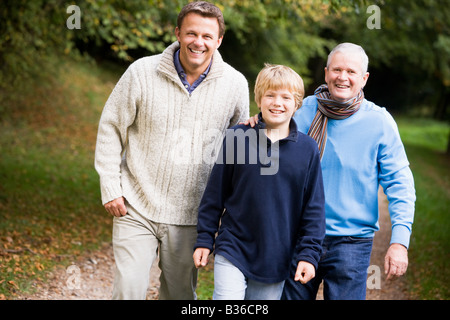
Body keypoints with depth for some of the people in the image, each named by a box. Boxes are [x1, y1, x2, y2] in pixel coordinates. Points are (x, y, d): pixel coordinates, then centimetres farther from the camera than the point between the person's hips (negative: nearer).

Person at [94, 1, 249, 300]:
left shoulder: (235, 84, -2)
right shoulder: (142, 72, -7)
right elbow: (111, 129, 1)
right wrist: (110, 189, -4)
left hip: (190, 216, 2)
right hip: (137, 209, -1)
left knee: (181, 293, 12)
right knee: (129, 288, -8)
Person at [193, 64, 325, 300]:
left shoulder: (307, 149, -2)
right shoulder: (237, 138, -4)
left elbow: (313, 208, 2)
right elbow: (215, 193, 3)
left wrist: (308, 254, -2)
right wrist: (204, 239, 4)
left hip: (276, 261, 2)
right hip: (232, 251, -1)